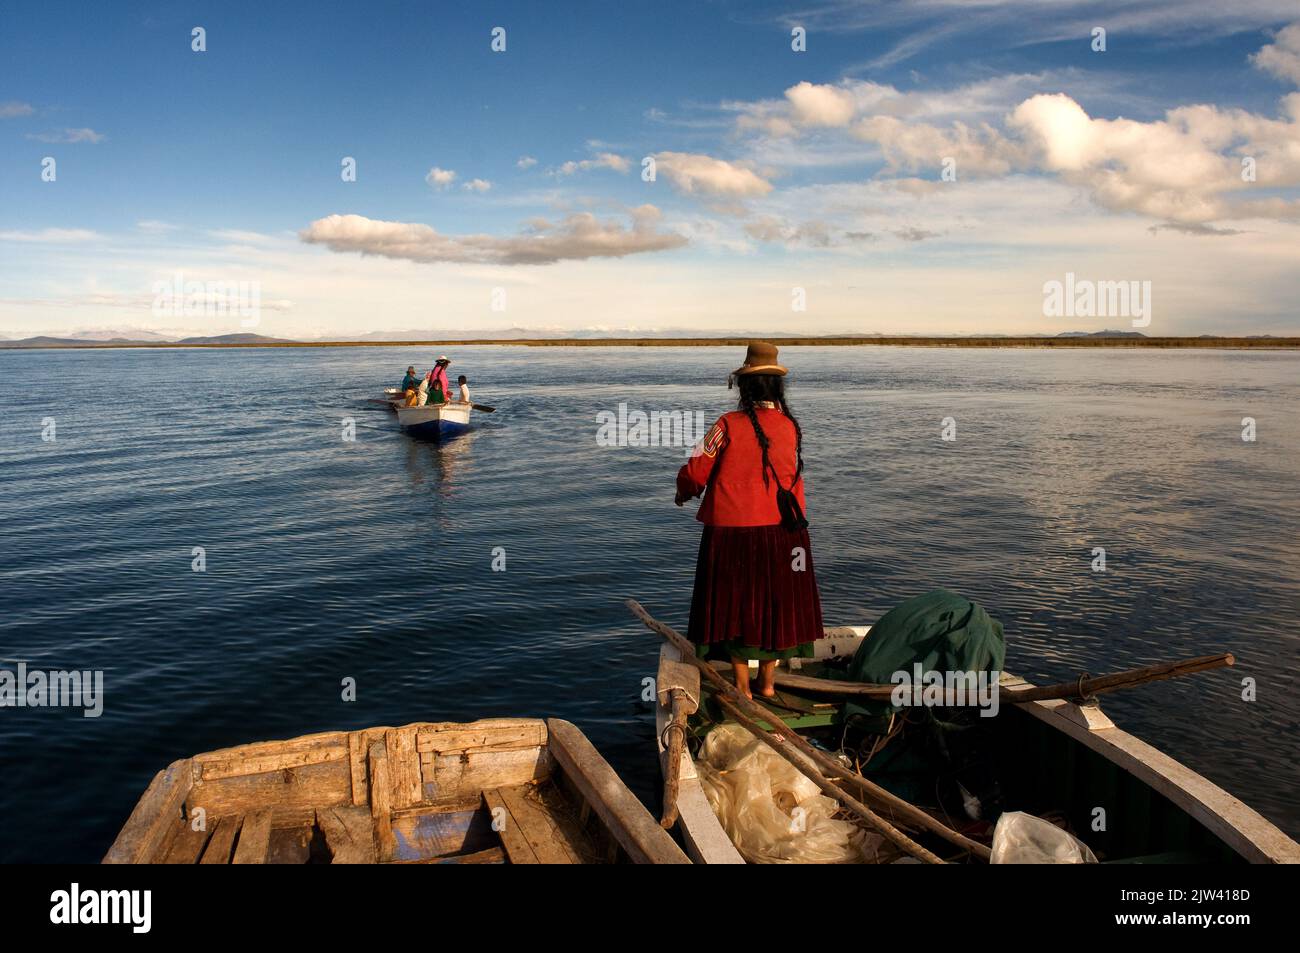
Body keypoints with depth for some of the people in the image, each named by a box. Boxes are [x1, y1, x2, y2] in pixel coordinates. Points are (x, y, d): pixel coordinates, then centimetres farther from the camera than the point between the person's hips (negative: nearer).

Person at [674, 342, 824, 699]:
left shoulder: (729, 425, -12)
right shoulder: (791, 426, 0)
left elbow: (695, 473, -8)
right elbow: (791, 477, 9)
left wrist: (684, 493, 13)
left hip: (732, 530, -4)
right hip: (779, 531, 4)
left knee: (735, 603, 10)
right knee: (773, 602, 17)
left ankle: (742, 687, 18)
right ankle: (768, 682, 28)